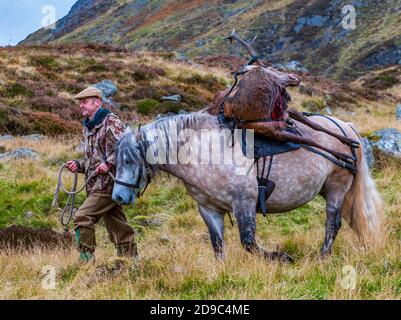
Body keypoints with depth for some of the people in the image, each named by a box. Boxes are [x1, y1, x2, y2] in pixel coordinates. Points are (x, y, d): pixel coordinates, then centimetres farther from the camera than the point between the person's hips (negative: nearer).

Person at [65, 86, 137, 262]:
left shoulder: (111, 122, -8)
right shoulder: (87, 128, 20)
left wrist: (109, 163, -25)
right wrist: (78, 165, 9)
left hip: (109, 183, -9)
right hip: (96, 185, 9)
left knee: (82, 217, -15)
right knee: (118, 226, 10)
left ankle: (86, 259, -10)